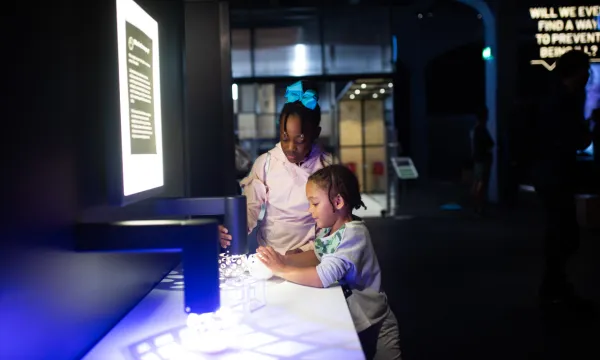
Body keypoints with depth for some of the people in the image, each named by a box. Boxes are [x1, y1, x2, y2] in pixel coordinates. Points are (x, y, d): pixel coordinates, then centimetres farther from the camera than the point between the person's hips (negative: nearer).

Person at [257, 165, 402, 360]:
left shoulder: (353, 234, -27)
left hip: (368, 324, -8)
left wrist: (282, 269, -25)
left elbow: (323, 277, -34)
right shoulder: (329, 229, -1)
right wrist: (284, 259, -7)